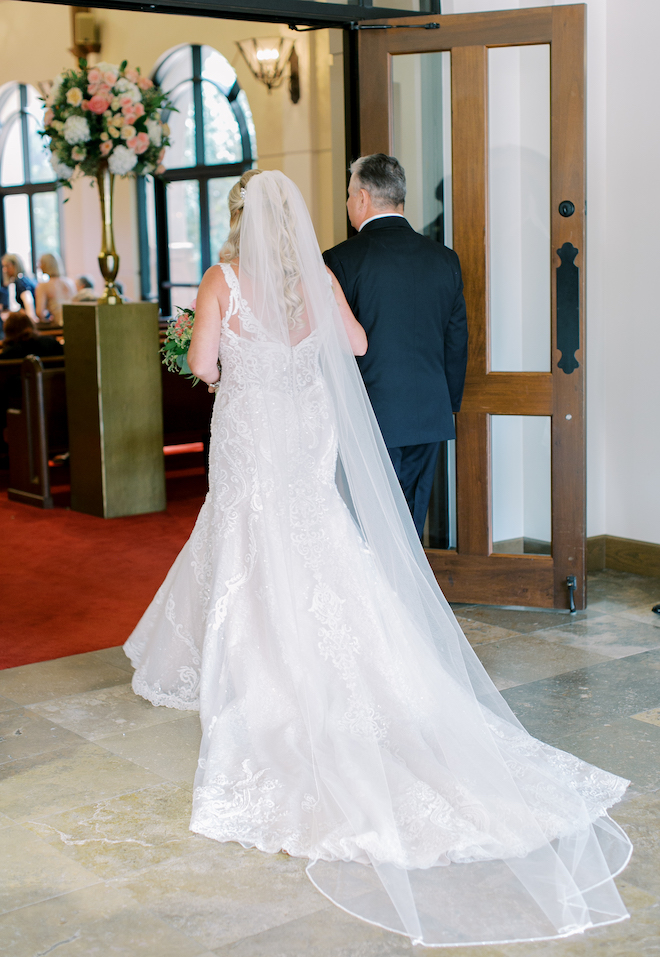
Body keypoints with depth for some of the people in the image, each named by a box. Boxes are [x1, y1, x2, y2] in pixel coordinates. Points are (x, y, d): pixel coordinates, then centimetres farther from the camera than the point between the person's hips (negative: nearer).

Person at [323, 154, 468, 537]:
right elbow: (457, 342, 10)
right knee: (412, 527, 13)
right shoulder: (445, 259, 4)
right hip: (430, 417, 5)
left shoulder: (339, 260, -10)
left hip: (370, 418, -4)